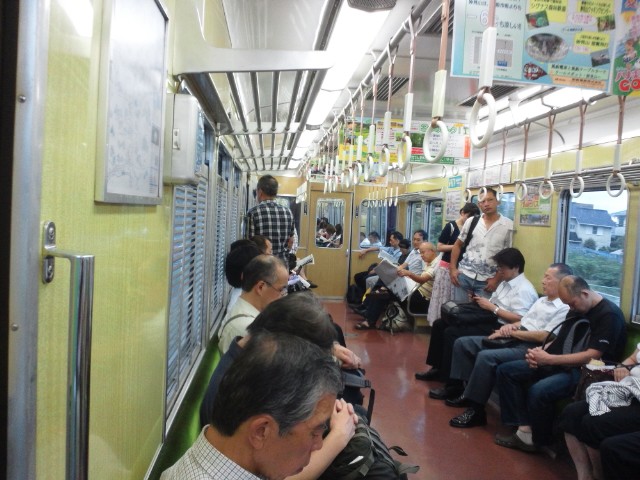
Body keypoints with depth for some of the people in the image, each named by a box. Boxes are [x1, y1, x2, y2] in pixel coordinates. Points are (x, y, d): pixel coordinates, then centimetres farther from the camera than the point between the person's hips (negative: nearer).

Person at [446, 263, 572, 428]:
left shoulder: (564, 309, -9)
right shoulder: (541, 300, 21)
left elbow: (544, 336, -19)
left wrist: (512, 332, -13)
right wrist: (509, 326, -1)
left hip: (529, 347, -10)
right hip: (512, 339, 10)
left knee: (486, 357, -33)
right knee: (462, 343, 2)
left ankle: (476, 410, -19)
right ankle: (468, 392, 5)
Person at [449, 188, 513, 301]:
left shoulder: (508, 225, -3)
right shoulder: (471, 221, 3)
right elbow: (457, 245, 11)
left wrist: (497, 279, -6)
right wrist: (453, 268, 1)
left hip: (486, 280, -2)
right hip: (464, 275, 2)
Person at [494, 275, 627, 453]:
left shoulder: (609, 314, -13)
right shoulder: (576, 310, 13)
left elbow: (592, 356, -21)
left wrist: (548, 359, -22)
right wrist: (541, 352, -5)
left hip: (584, 371, -9)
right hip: (560, 364, 9)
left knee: (539, 390, -34)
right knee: (506, 370, -2)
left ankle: (539, 439, -5)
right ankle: (524, 428, -11)